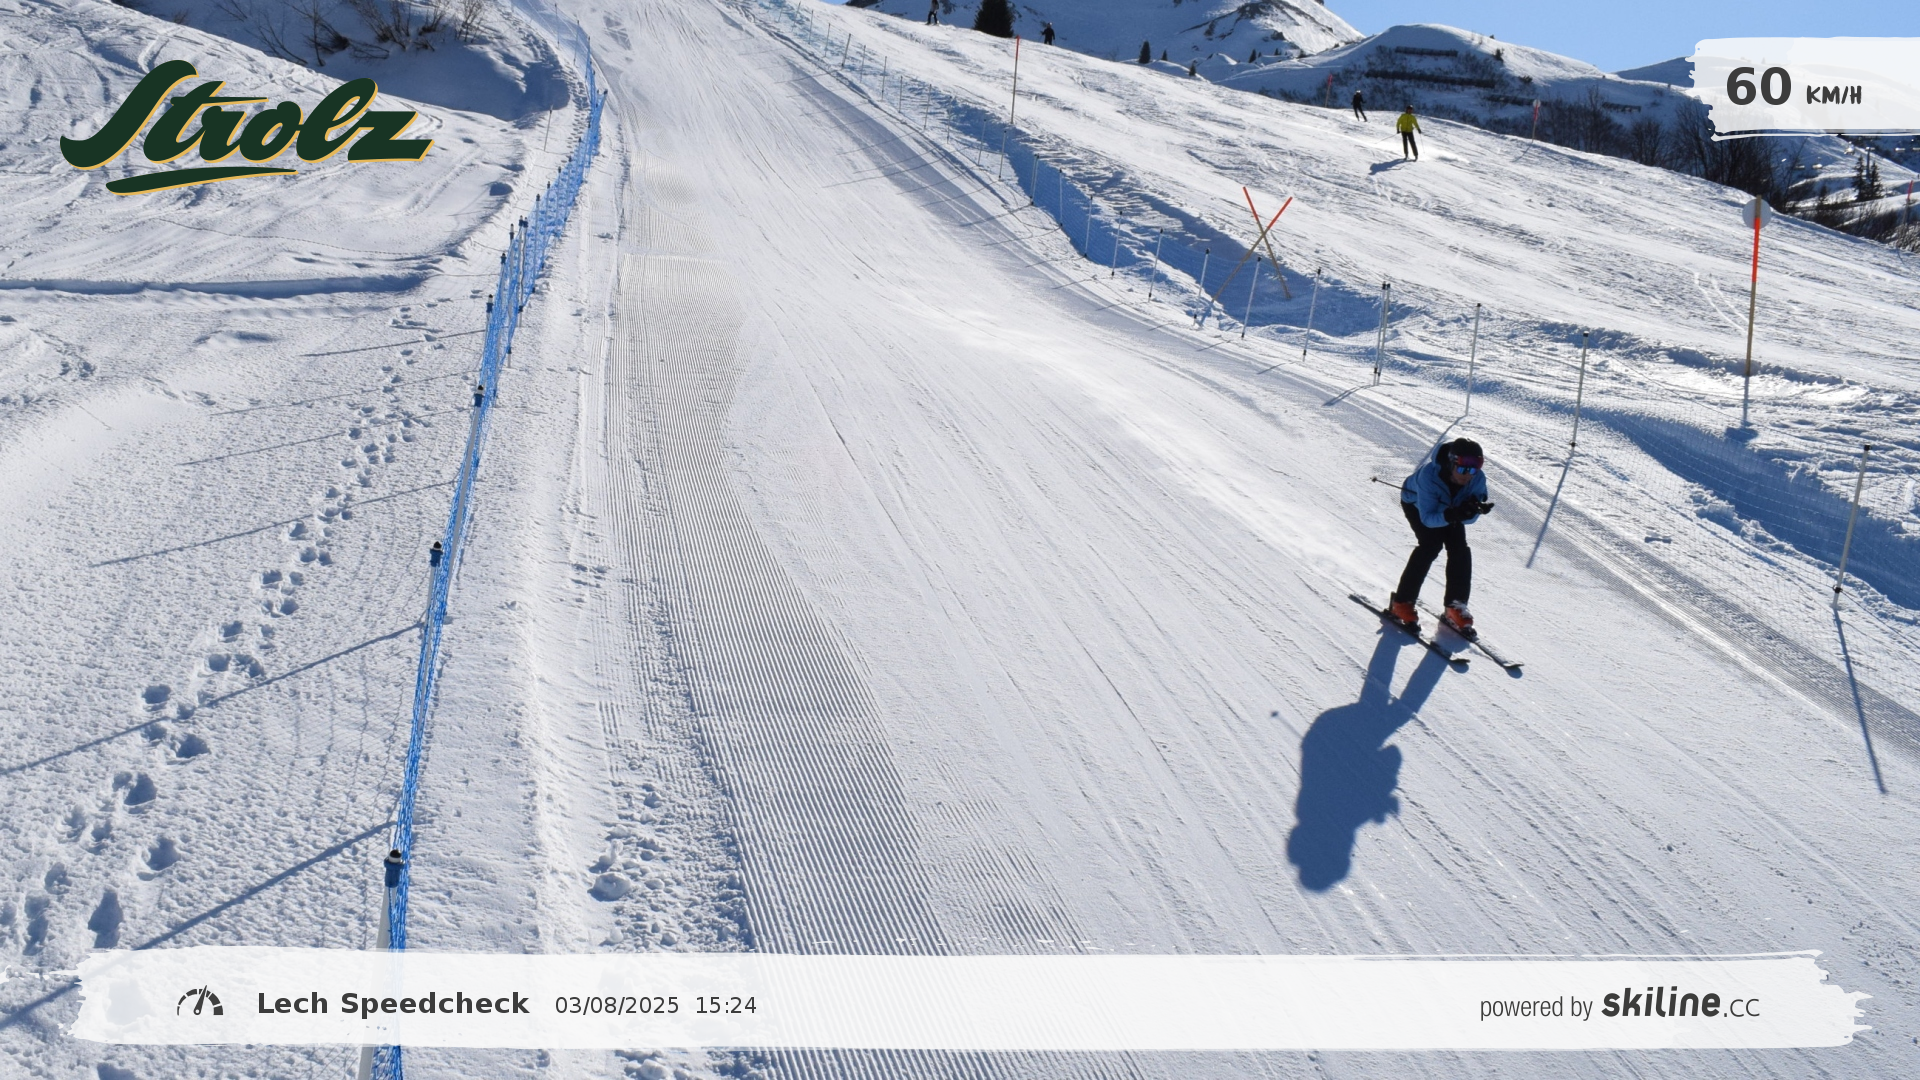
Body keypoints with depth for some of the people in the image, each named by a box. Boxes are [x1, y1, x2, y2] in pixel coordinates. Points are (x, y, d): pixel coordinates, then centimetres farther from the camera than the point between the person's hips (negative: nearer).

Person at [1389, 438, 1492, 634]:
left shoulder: (1478, 478, -31)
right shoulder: (1429, 475, -43)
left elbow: (1469, 519, -25)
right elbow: (1428, 518, -40)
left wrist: (1471, 510, -48)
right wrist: (1453, 514, -57)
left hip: (1449, 507, 4)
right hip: (1416, 504, -4)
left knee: (1460, 548, -13)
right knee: (1431, 545, -22)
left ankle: (1455, 607, -1)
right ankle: (1401, 603, -11)